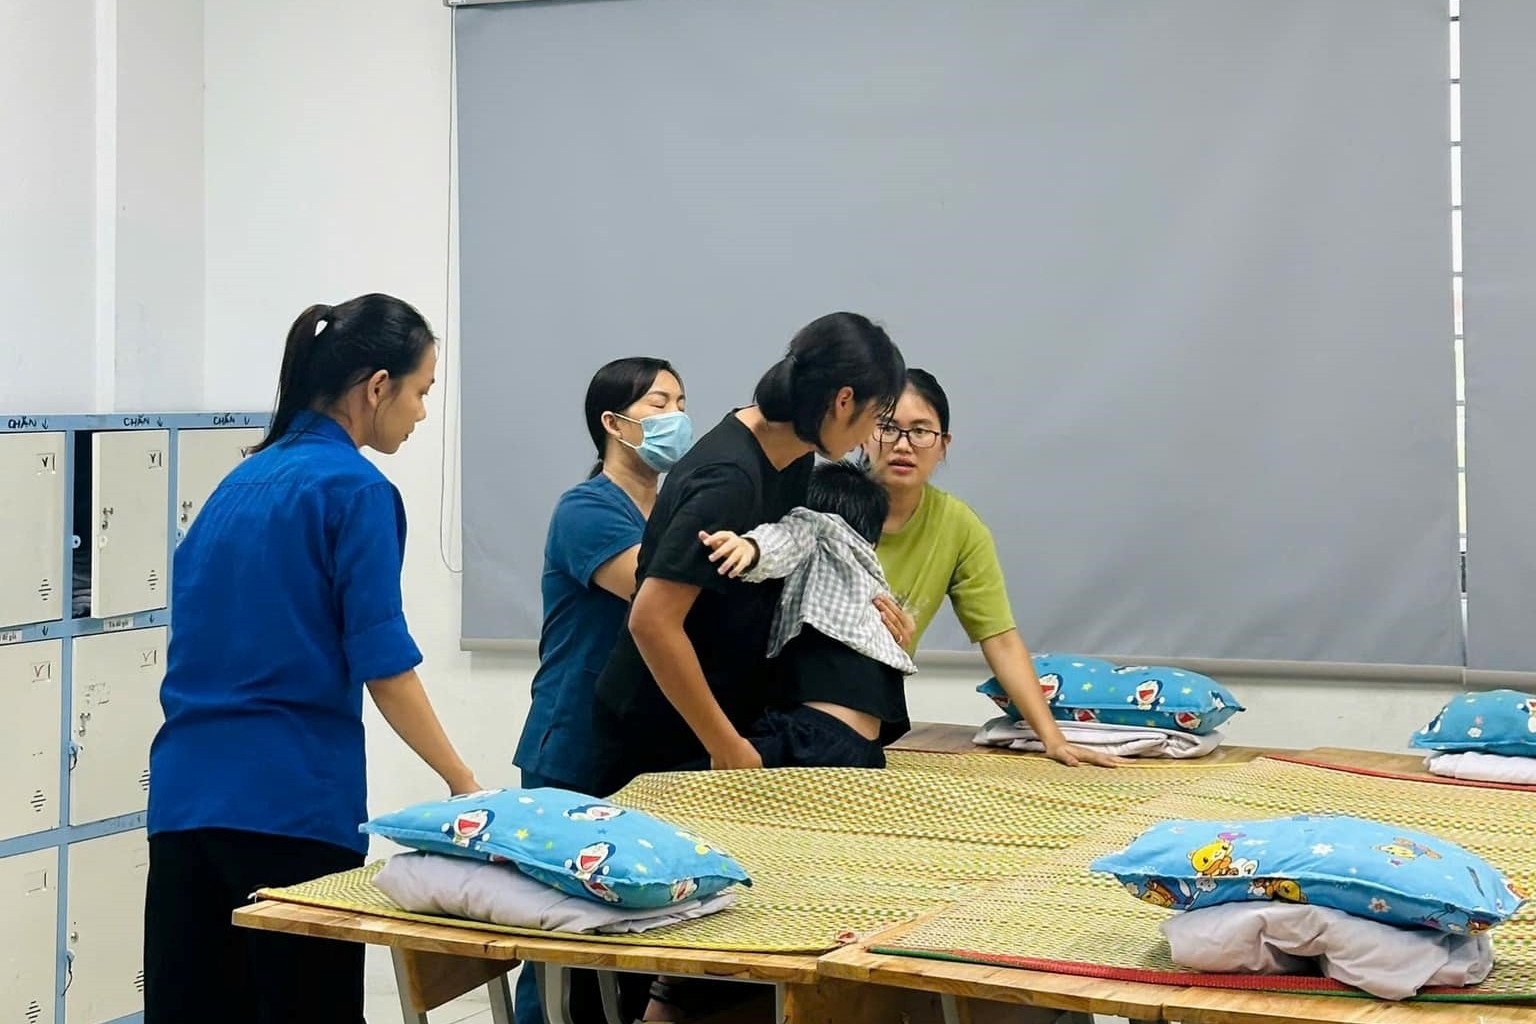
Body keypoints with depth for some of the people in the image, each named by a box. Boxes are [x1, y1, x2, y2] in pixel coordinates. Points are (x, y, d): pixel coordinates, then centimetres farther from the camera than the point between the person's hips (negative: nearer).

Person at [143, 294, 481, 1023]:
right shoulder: (355, 488, -8)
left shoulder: (244, 479, 15)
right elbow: (383, 667, -11)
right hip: (289, 798, -7)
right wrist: (461, 781, -2)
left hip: (186, 791, 7)